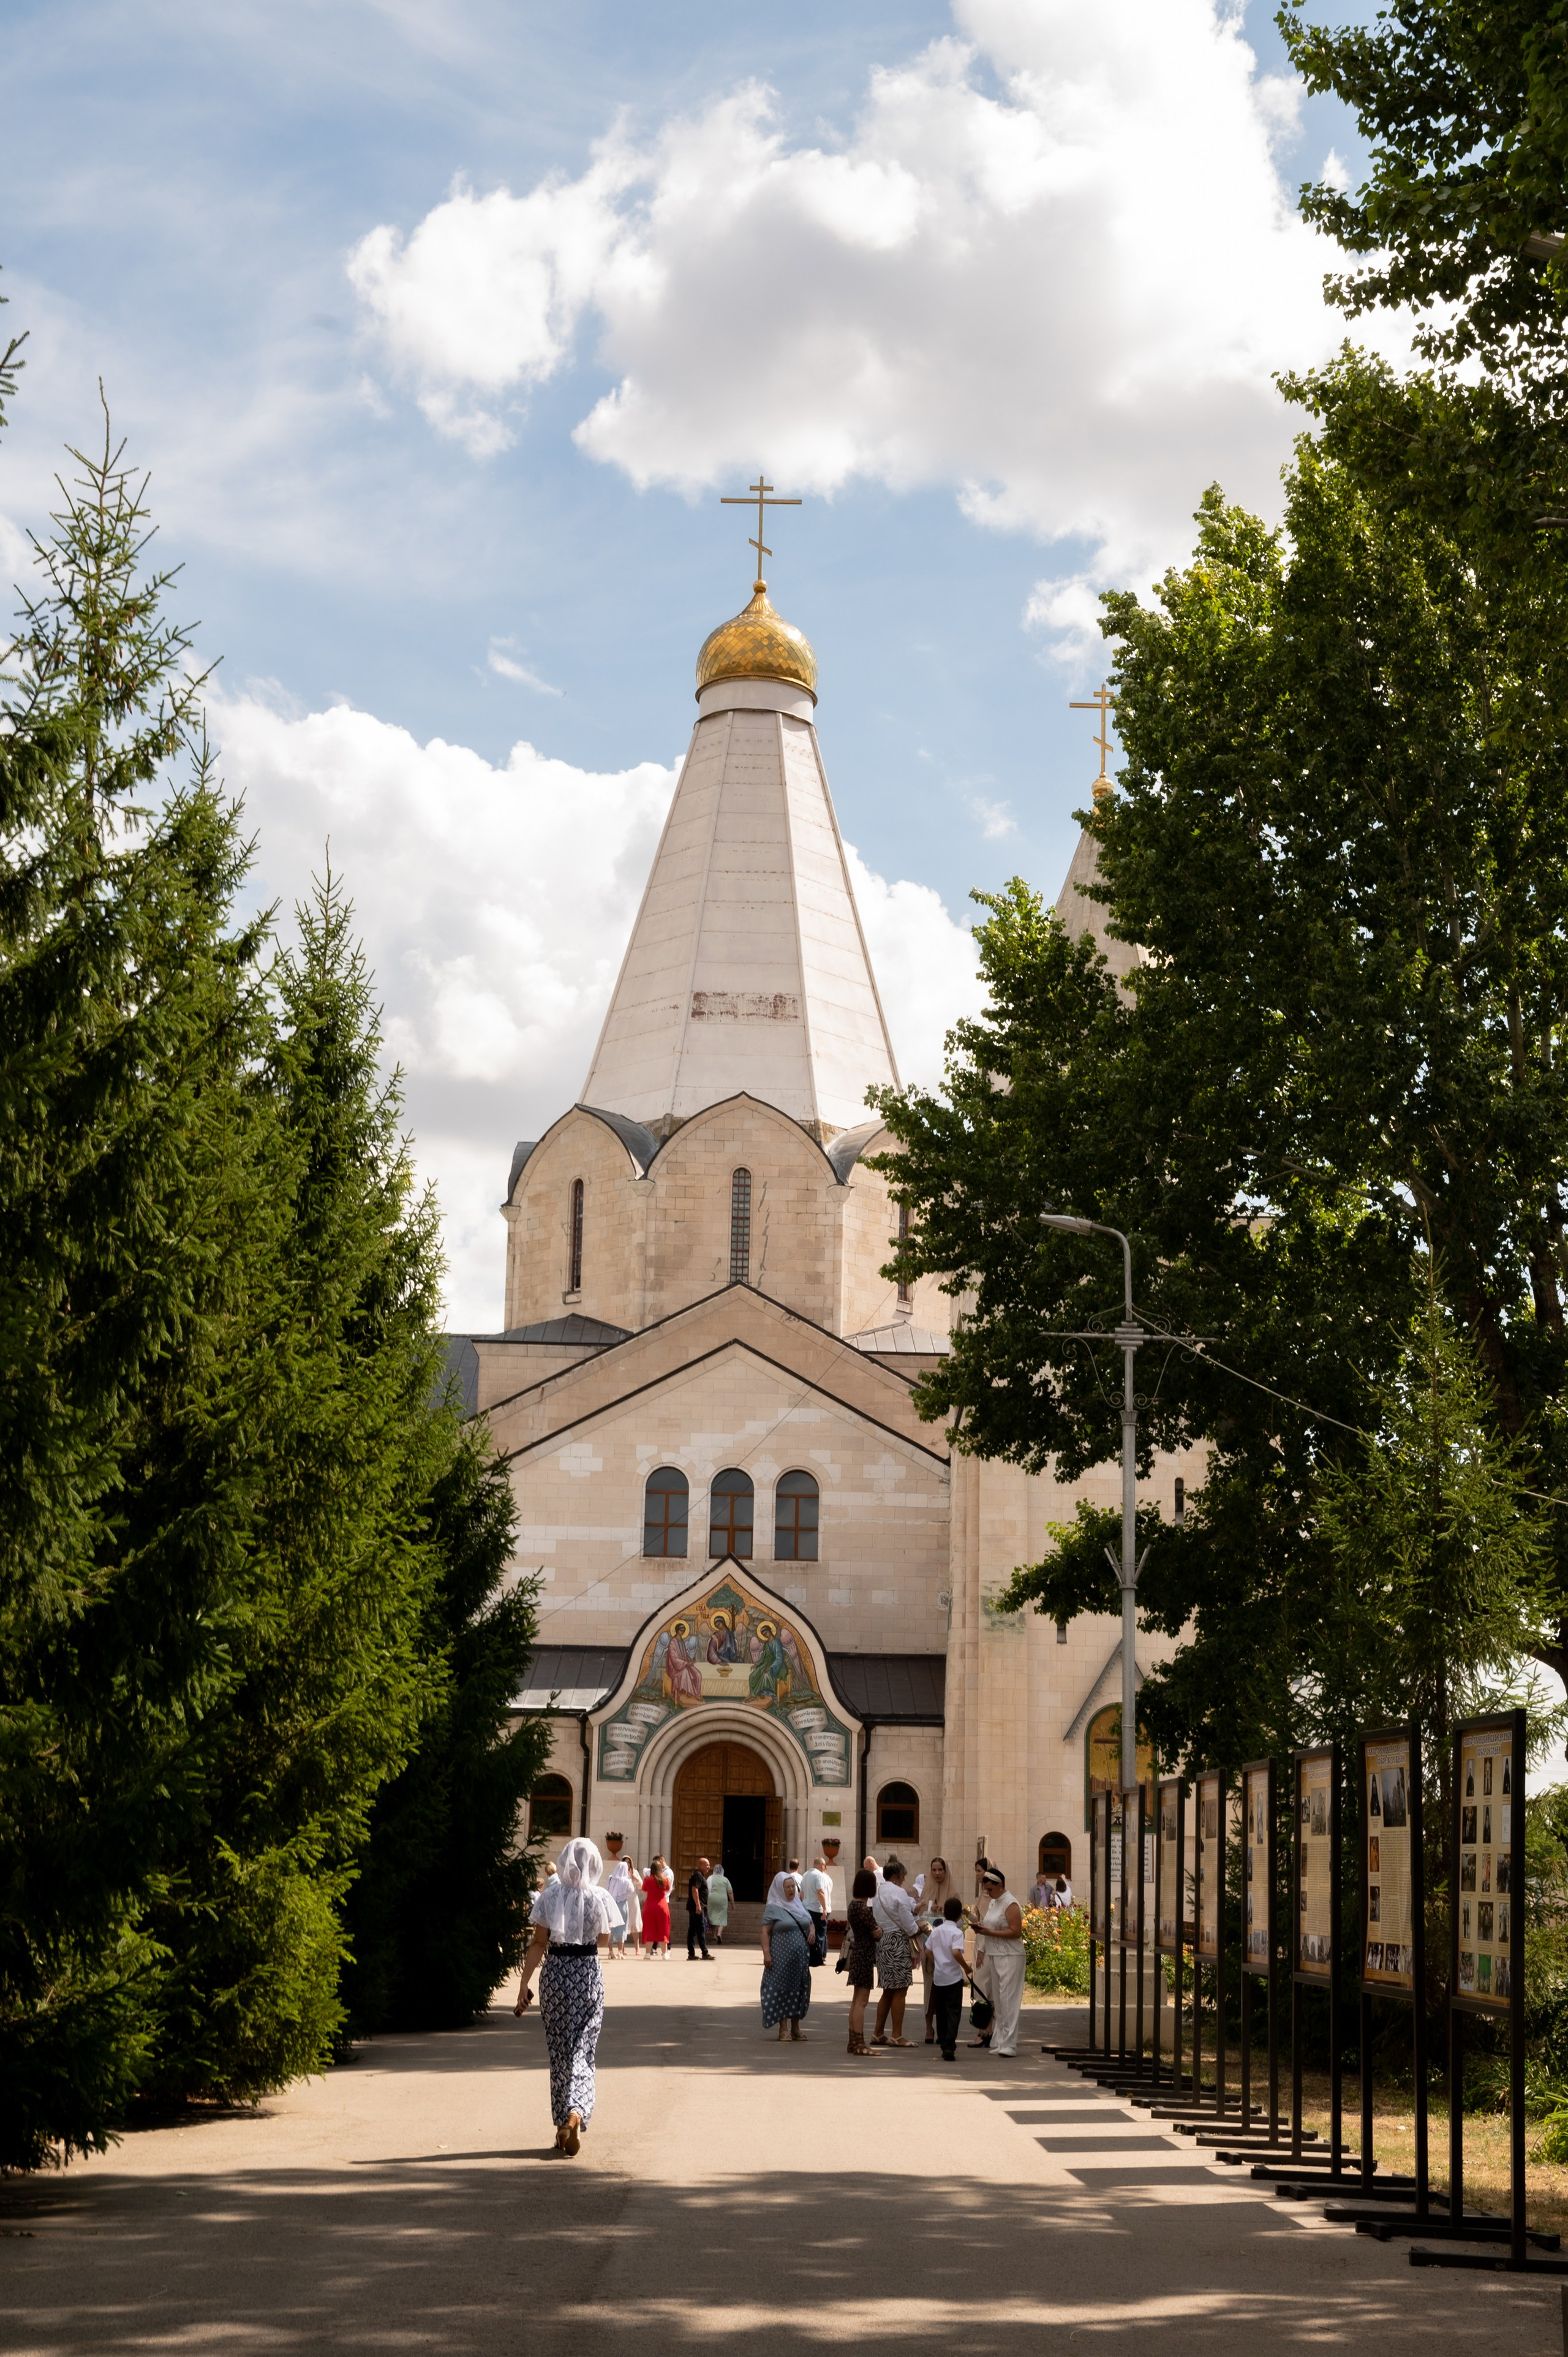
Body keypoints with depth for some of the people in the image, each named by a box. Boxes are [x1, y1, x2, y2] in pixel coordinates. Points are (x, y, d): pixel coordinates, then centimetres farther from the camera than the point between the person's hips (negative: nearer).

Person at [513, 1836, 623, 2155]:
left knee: (559, 2050, 12)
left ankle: (563, 2125, 17)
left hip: (555, 1974, 0)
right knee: (583, 2049, 4)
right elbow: (603, 1940, 7)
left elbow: (538, 1943, -7)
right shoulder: (600, 1899, -6)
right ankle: (576, 2112, -19)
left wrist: (525, 1984, -5)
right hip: (588, 1974, 0)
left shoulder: (549, 1897, -6)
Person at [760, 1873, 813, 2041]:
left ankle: (795, 2028, 17)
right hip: (781, 1957, -6)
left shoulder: (799, 1906, 13)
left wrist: (812, 1932, 3)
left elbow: (810, 1924, 26)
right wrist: (766, 1954, -18)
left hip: (800, 1957, 6)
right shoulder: (773, 1908, -4)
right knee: (782, 1990, -2)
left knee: (798, 1989, 8)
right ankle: (782, 2029, 4)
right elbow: (765, 1932, -8)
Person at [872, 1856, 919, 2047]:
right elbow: (909, 1925, -14)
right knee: (900, 1991, -2)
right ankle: (897, 2036, -1)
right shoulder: (899, 1893, -12)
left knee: (888, 1991, 16)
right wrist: (918, 1930, 6)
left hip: (882, 1941, 8)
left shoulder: (878, 1893, 11)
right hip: (898, 1943, -8)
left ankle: (878, 2033, 19)